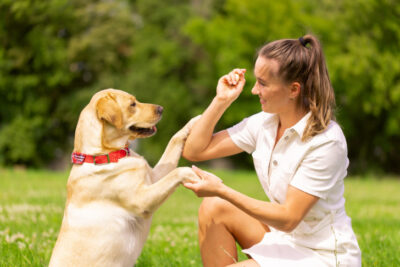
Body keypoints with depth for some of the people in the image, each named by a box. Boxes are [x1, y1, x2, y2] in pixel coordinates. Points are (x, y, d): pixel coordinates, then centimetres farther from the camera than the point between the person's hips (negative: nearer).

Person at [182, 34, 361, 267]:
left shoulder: (326, 141, -23)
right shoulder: (264, 123, -2)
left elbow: (288, 218, -24)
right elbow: (194, 150, 3)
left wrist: (222, 191, -26)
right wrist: (222, 100, -6)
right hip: (286, 239, 8)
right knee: (213, 208, -9)